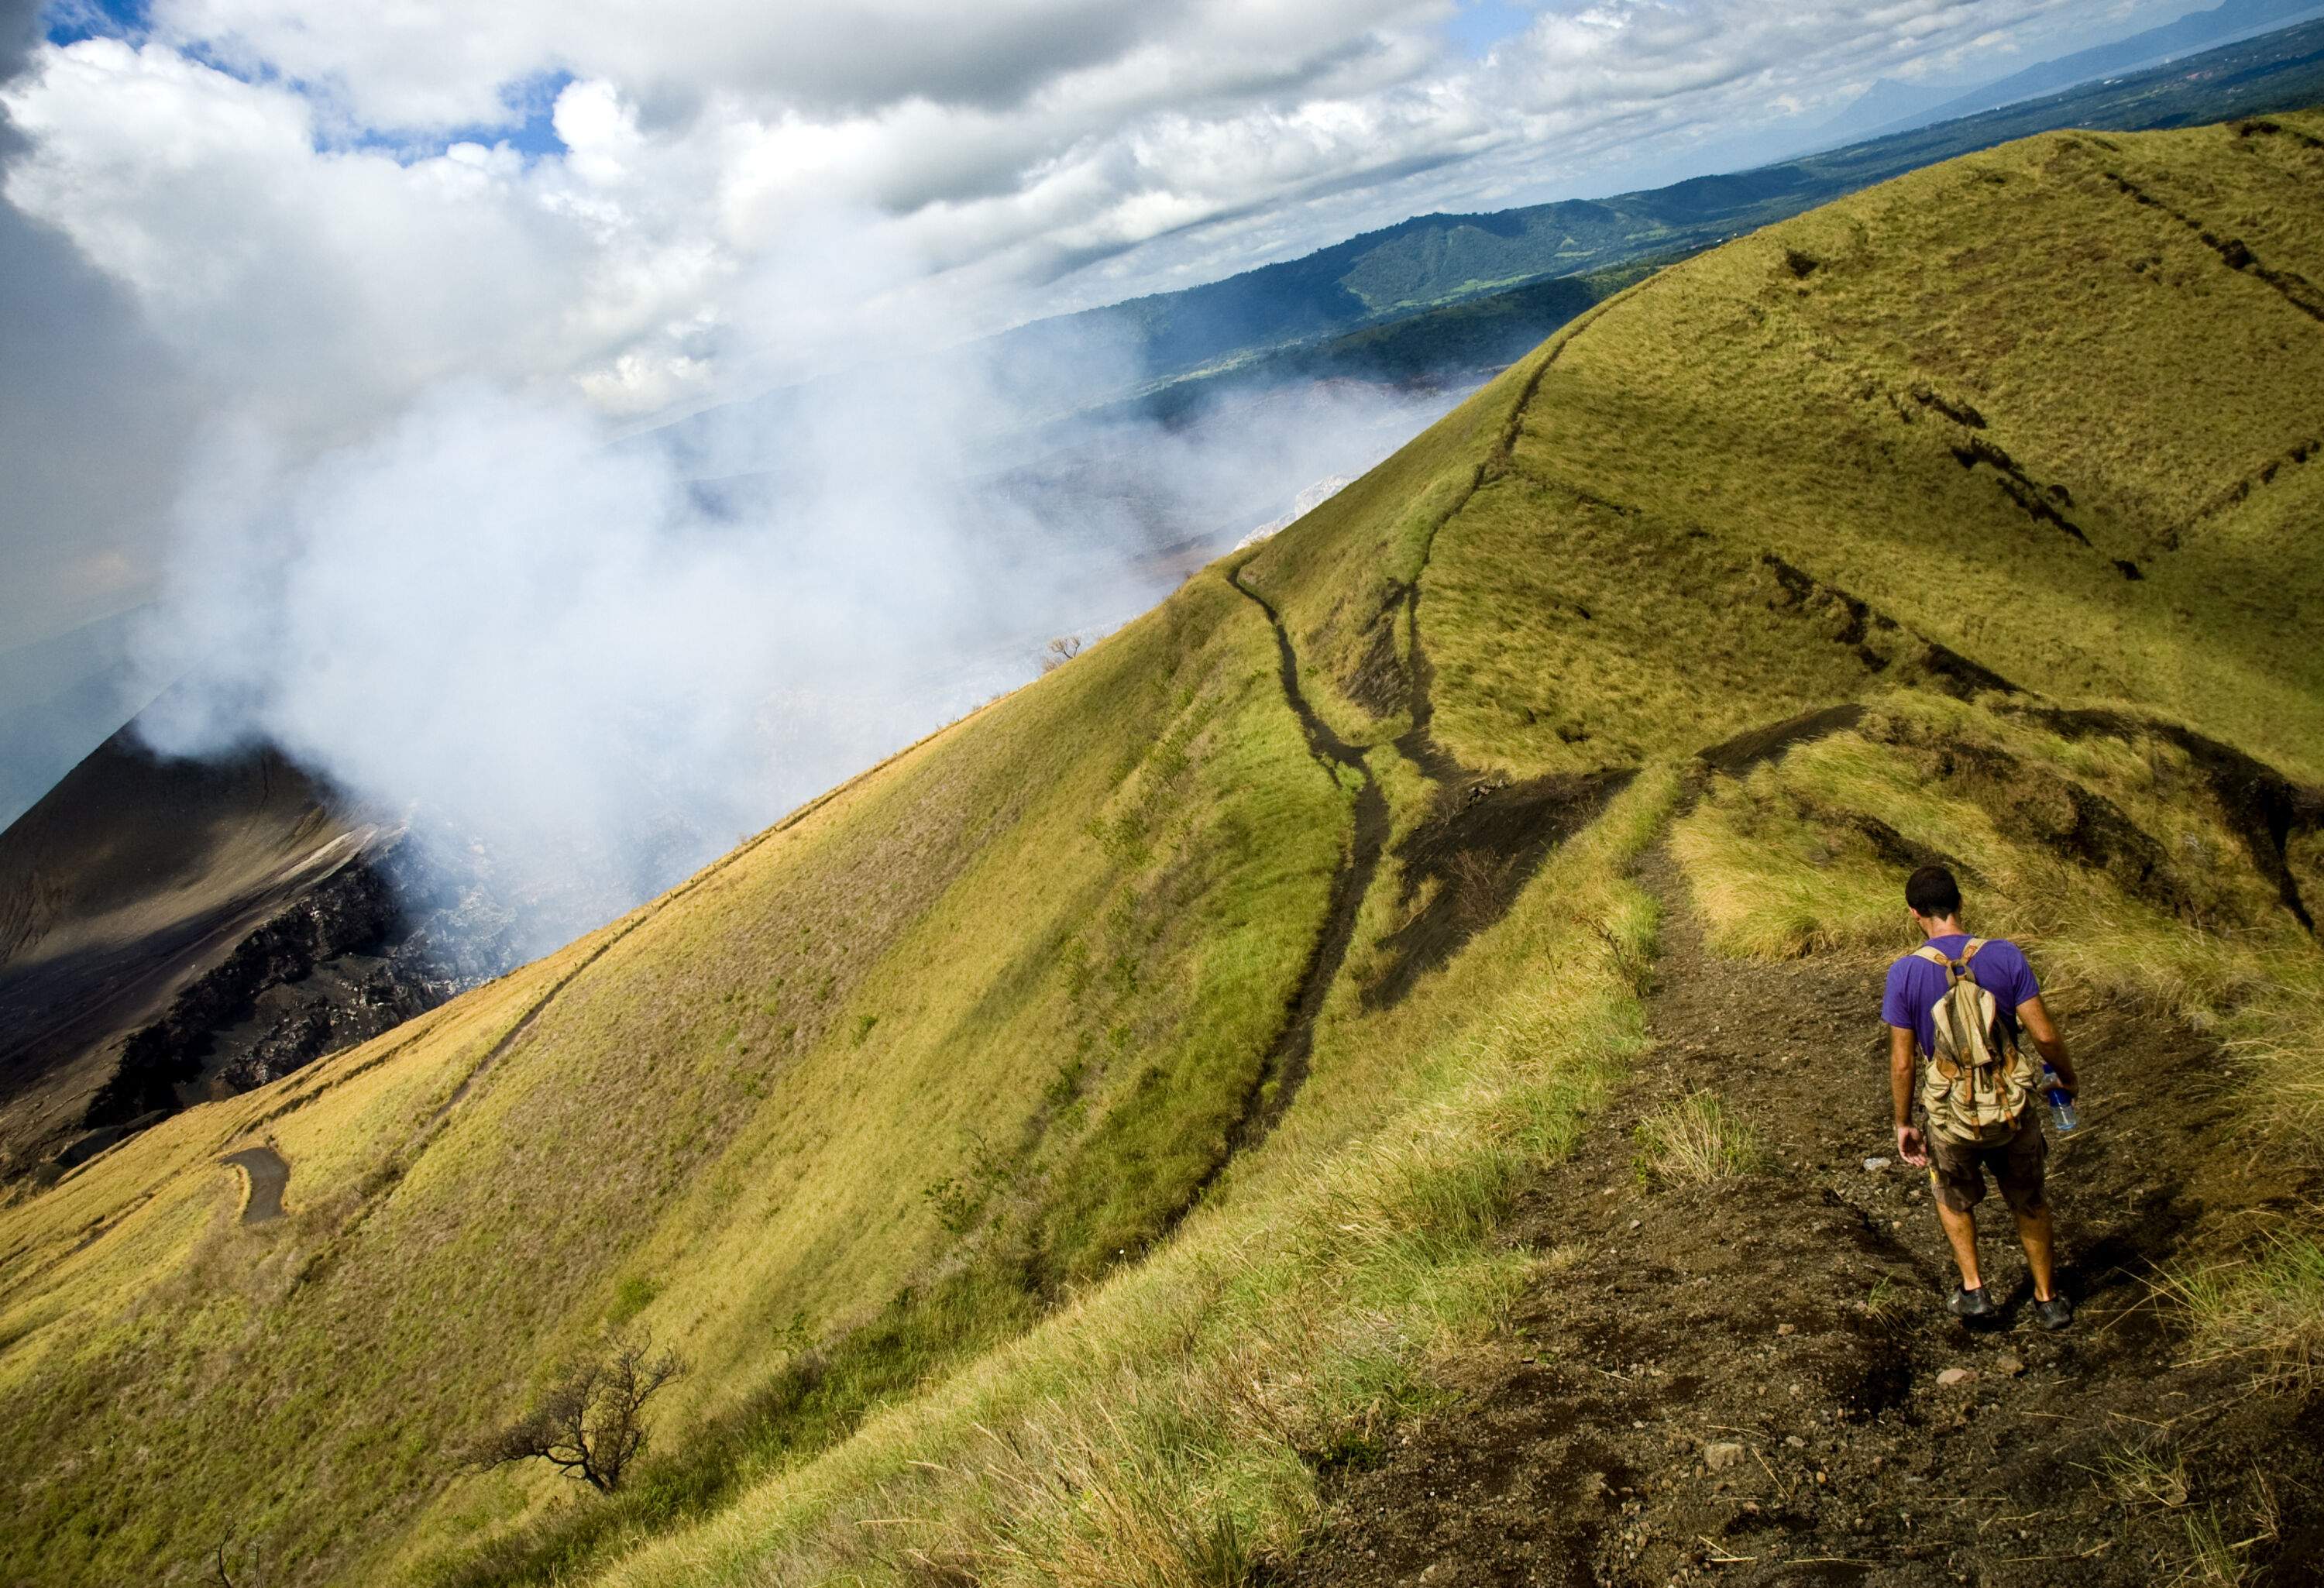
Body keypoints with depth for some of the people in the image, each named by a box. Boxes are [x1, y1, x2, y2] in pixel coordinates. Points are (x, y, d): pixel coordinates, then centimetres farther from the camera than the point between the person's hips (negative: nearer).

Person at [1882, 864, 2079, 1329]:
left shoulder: (1905, 972, -14)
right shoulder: (2004, 955, -12)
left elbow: (1902, 1063, -10)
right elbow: (2044, 1034, -10)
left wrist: (1903, 1124, 3)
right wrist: (2067, 1078, 10)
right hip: (2013, 1111, 1)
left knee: (1954, 1198, 29)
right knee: (2029, 1203, 26)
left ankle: (1973, 1289, 26)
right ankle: (2048, 1298, 40)